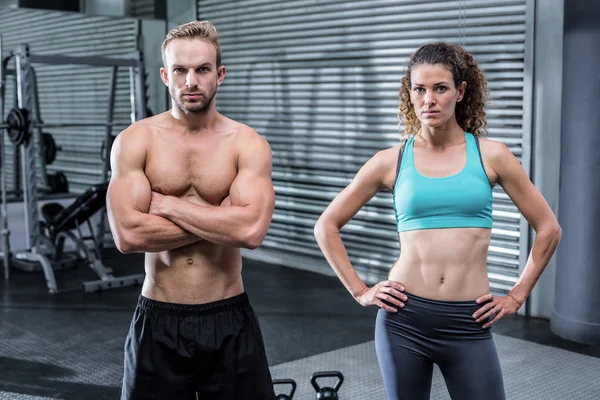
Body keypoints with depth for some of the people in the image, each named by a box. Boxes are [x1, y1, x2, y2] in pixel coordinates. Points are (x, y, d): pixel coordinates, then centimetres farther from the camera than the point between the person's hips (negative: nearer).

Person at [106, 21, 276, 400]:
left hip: (230, 320, 0)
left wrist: (166, 205, -13)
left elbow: (251, 230, -19)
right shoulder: (134, 141, -3)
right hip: (159, 321, 0)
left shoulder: (248, 144, -4)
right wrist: (220, 220, -14)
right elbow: (128, 235, -16)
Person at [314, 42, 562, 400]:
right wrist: (360, 291, 2)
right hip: (403, 319, 0)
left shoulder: (491, 155, 0)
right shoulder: (391, 161, 0)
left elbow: (549, 229, 8)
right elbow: (327, 226, 7)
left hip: (469, 324, 0)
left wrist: (517, 296, 5)